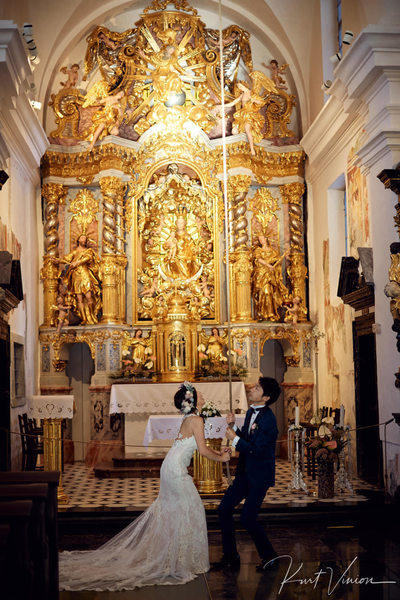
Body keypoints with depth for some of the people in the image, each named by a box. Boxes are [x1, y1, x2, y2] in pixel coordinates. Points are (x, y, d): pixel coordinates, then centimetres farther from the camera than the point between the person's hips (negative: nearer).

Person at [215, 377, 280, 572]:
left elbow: (256, 450, -24)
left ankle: (268, 555, 14)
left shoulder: (268, 420, -21)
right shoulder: (251, 412, 7)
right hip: (245, 473, 9)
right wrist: (233, 426, -2)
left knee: (247, 518, -8)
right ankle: (230, 557, 20)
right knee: (224, 510, 8)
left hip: (259, 476, -9)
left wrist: (234, 438, -17)